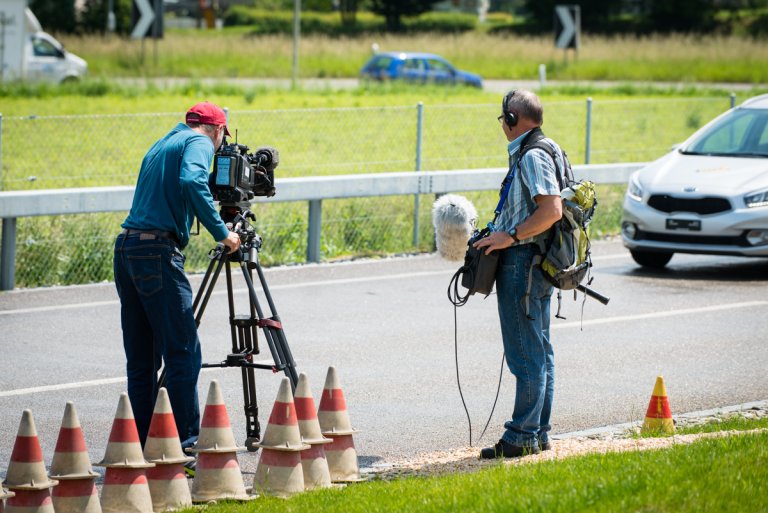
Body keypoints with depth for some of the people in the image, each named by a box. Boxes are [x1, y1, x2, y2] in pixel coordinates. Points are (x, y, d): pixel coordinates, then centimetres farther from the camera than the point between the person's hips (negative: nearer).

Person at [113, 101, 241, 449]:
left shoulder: (160, 145, 25)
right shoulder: (199, 142, -1)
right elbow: (191, 182, -20)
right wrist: (221, 232, -16)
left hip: (126, 248, 9)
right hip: (157, 251, -9)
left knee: (141, 361, 11)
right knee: (183, 353, -7)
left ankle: (142, 446, 13)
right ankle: (186, 445, -9)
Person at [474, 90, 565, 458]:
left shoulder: (533, 156, -16)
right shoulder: (534, 153, 16)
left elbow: (551, 210, -26)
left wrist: (510, 237, -21)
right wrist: (501, 235, 18)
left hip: (522, 262, -11)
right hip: (537, 262, 11)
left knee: (526, 354, -8)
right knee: (539, 352, 13)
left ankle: (522, 436, -6)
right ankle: (539, 433, 18)